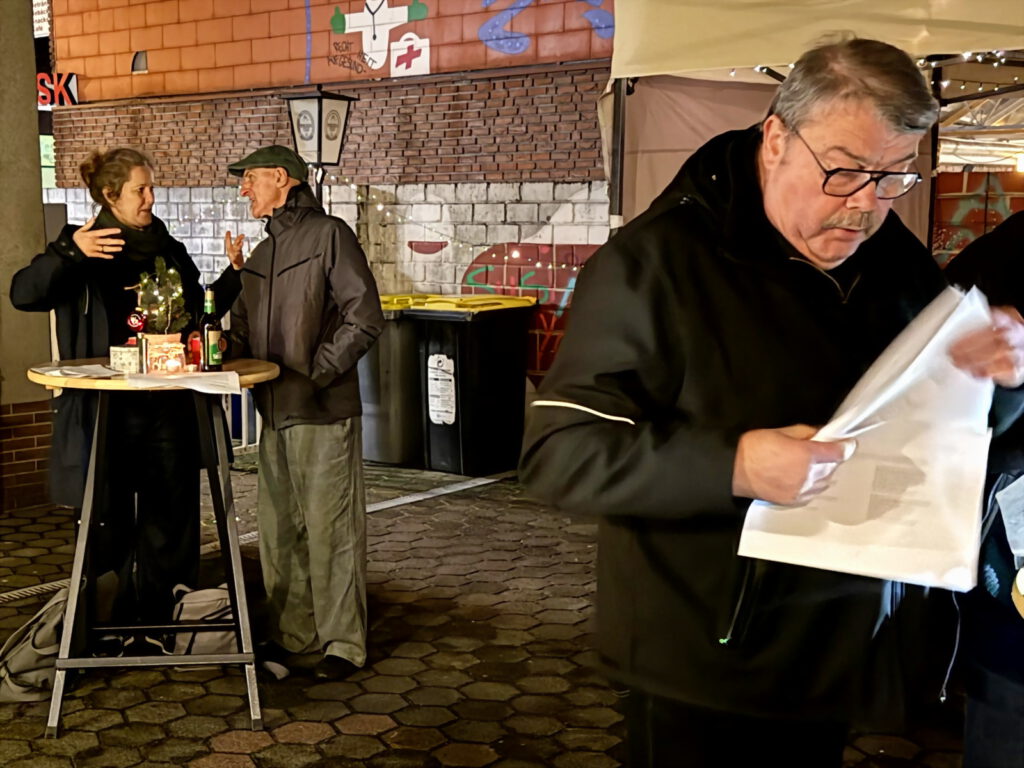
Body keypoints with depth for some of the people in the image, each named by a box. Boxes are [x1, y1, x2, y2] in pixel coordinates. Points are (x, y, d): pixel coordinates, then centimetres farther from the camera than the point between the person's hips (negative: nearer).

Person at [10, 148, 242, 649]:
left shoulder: (168, 250, 13)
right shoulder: (84, 249, -1)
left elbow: (199, 314, 23)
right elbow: (23, 293, -14)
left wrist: (234, 274, 9)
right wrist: (68, 252, -28)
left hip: (168, 405, 4)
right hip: (109, 407, -4)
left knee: (167, 515, 6)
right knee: (111, 519, 2)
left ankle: (153, 626, 18)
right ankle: (113, 626, 18)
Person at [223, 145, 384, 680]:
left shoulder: (329, 235, -5)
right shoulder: (260, 255, 19)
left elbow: (365, 318, -12)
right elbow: (244, 331, 23)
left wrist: (318, 373, -15)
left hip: (324, 413, -8)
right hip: (275, 414, 8)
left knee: (329, 528, -2)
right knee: (278, 529, 11)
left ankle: (343, 642, 9)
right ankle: (292, 632, 24)